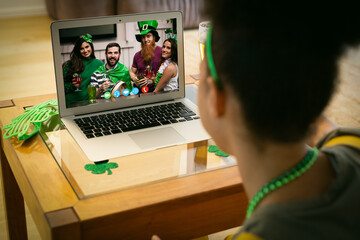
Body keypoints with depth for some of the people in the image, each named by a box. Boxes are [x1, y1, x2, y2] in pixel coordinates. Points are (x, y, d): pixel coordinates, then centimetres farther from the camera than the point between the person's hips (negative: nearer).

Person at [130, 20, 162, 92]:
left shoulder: (161, 52, -3)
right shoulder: (137, 55, 13)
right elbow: (132, 72, 23)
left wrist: (151, 80, -11)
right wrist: (134, 79, 2)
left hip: (155, 90, -4)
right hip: (139, 90, 4)